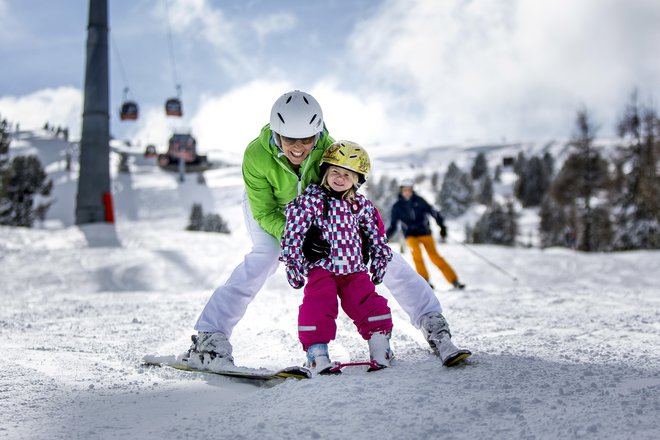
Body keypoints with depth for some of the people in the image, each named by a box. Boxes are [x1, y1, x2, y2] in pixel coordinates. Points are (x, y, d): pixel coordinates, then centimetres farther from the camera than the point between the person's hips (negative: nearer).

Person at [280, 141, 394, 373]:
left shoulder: (362, 205, 7)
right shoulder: (309, 200, -4)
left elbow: (377, 236, 19)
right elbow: (293, 233, -6)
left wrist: (380, 263, 18)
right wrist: (293, 263, -8)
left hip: (355, 268, 3)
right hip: (321, 267, -3)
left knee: (367, 303, -6)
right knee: (317, 306, -16)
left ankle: (379, 344, 4)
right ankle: (316, 351, -9)